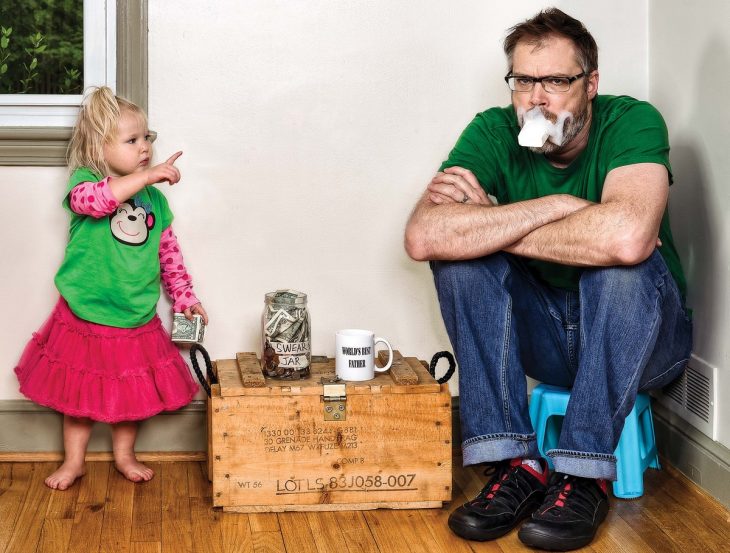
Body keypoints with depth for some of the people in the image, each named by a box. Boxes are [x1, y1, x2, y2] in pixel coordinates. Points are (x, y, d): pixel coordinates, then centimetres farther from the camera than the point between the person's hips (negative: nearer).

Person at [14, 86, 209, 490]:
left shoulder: (153, 198, 4)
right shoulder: (84, 183, -11)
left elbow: (169, 252, 11)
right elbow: (95, 199, -36)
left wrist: (184, 297, 8)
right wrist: (147, 175, -39)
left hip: (136, 320, 4)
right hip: (84, 317, -3)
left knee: (132, 393, 14)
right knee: (78, 394, 11)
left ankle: (124, 455, 35)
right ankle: (74, 460, 28)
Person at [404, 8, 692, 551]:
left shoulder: (632, 122, -19)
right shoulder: (494, 133, -10)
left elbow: (627, 236, -41)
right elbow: (423, 236, -29)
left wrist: (491, 227, -28)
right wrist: (558, 206, -31)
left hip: (642, 337, -3)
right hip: (544, 338, 3)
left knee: (621, 258, -33)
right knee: (457, 252, -19)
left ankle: (585, 474, -24)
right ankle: (515, 463, -19)